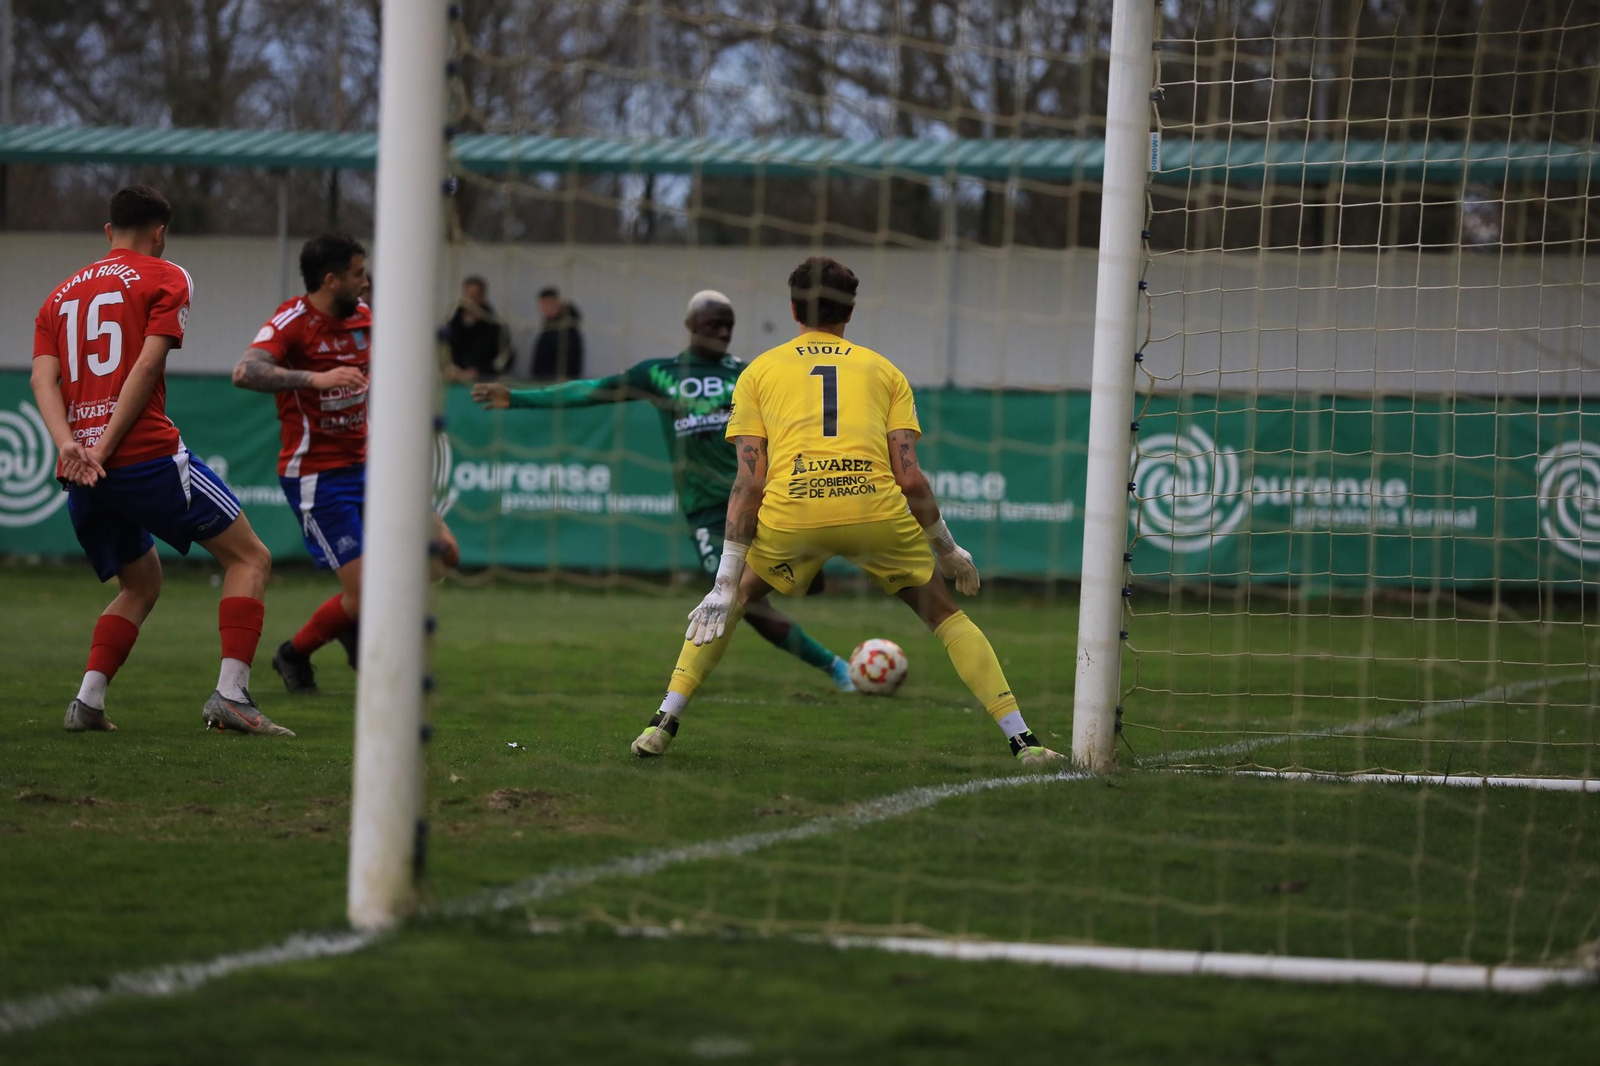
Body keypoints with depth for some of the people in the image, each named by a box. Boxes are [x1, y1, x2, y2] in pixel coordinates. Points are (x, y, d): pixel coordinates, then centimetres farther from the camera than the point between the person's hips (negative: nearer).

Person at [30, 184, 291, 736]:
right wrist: (105, 446, -13)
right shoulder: (166, 277, 5)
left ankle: (88, 700, 6)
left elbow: (43, 378, 5)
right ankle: (231, 695, -10)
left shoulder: (61, 294, 21)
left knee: (141, 586, 24)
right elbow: (148, 365, -9)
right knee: (249, 558, 5)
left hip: (80, 472, 6)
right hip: (147, 457, -6)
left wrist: (67, 443, -9)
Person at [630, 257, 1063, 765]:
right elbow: (910, 478, 12)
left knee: (730, 601, 27)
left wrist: (726, 583, 10)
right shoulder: (884, 370, 22)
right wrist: (949, 551, 26)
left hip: (790, 512, 0)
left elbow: (749, 481, 11)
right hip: (875, 509, 0)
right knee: (945, 613, 20)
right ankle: (1021, 739, 12)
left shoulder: (758, 371, 20)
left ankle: (662, 725, 18)